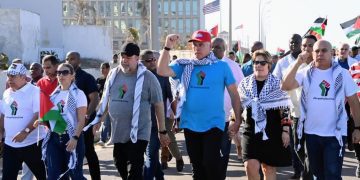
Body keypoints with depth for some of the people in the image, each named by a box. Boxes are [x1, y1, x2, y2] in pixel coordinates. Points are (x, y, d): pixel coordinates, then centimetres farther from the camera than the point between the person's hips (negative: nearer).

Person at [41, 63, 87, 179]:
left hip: (71, 137, -5)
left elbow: (81, 120, -11)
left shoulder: (78, 94, -6)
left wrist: (75, 138, -21)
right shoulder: (54, 94, 10)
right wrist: (42, 120, -2)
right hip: (54, 138, 5)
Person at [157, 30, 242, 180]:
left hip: (213, 124, -3)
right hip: (190, 124, 3)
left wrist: (237, 120, -1)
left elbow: (234, 94, 1)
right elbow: (162, 71, -7)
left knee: (211, 162, -11)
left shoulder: (222, 66, -2)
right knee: (197, 165, 14)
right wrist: (168, 47, -16)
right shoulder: (184, 65, 5)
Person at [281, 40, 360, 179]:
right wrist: (298, 63, -19)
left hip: (335, 134, -2)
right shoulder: (305, 73, 0)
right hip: (311, 132, 2)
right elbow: (285, 87, -15)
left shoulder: (342, 73, -1)